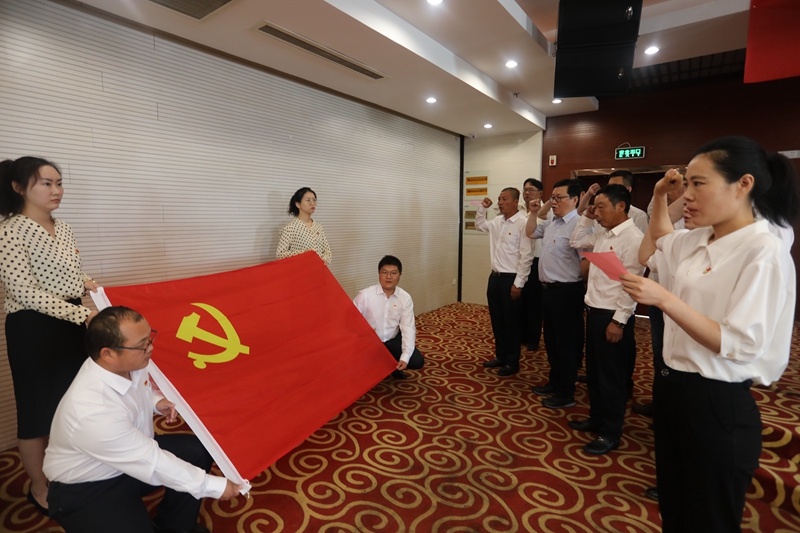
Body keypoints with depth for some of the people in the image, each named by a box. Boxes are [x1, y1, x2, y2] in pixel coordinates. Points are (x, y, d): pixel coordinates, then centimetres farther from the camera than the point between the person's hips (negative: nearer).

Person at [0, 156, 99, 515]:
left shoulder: (64, 229, 7)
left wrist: (85, 283, 0)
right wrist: (83, 314, -25)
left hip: (71, 323, 7)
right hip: (33, 330, -7)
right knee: (38, 408, 7)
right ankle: (40, 489, 27)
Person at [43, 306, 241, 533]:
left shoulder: (129, 363, -15)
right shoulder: (93, 412, -36)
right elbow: (152, 463, -30)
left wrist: (155, 401, -10)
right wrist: (214, 486, -23)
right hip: (86, 489, -8)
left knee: (199, 451, -2)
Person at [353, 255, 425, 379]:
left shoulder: (405, 298, -10)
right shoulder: (365, 295, -18)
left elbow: (408, 328, -14)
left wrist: (405, 358, -25)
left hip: (392, 340, 2)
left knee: (417, 361, -13)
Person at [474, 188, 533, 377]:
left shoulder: (523, 223, -15)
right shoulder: (497, 221, 9)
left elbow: (526, 257, -17)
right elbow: (479, 225, 29)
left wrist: (518, 283, -18)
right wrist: (482, 208, 12)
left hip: (511, 279, -8)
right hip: (495, 277, 8)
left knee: (512, 323, 5)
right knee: (497, 320, 16)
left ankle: (512, 362, 20)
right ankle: (500, 356, 31)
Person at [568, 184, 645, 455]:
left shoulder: (633, 238, -17)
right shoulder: (603, 235, 10)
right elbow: (576, 242, 26)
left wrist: (618, 321, -21)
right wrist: (586, 217, 12)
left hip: (612, 316, -9)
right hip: (594, 312, 9)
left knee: (611, 377, 5)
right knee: (593, 371, 19)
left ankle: (610, 434, 20)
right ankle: (597, 418, 36)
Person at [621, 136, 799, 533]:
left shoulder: (764, 252, -18)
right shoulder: (700, 240, 4)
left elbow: (741, 345, -23)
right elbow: (661, 237, 29)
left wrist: (663, 300, -32)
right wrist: (660, 196, 12)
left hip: (717, 404, -7)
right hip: (673, 389, 8)